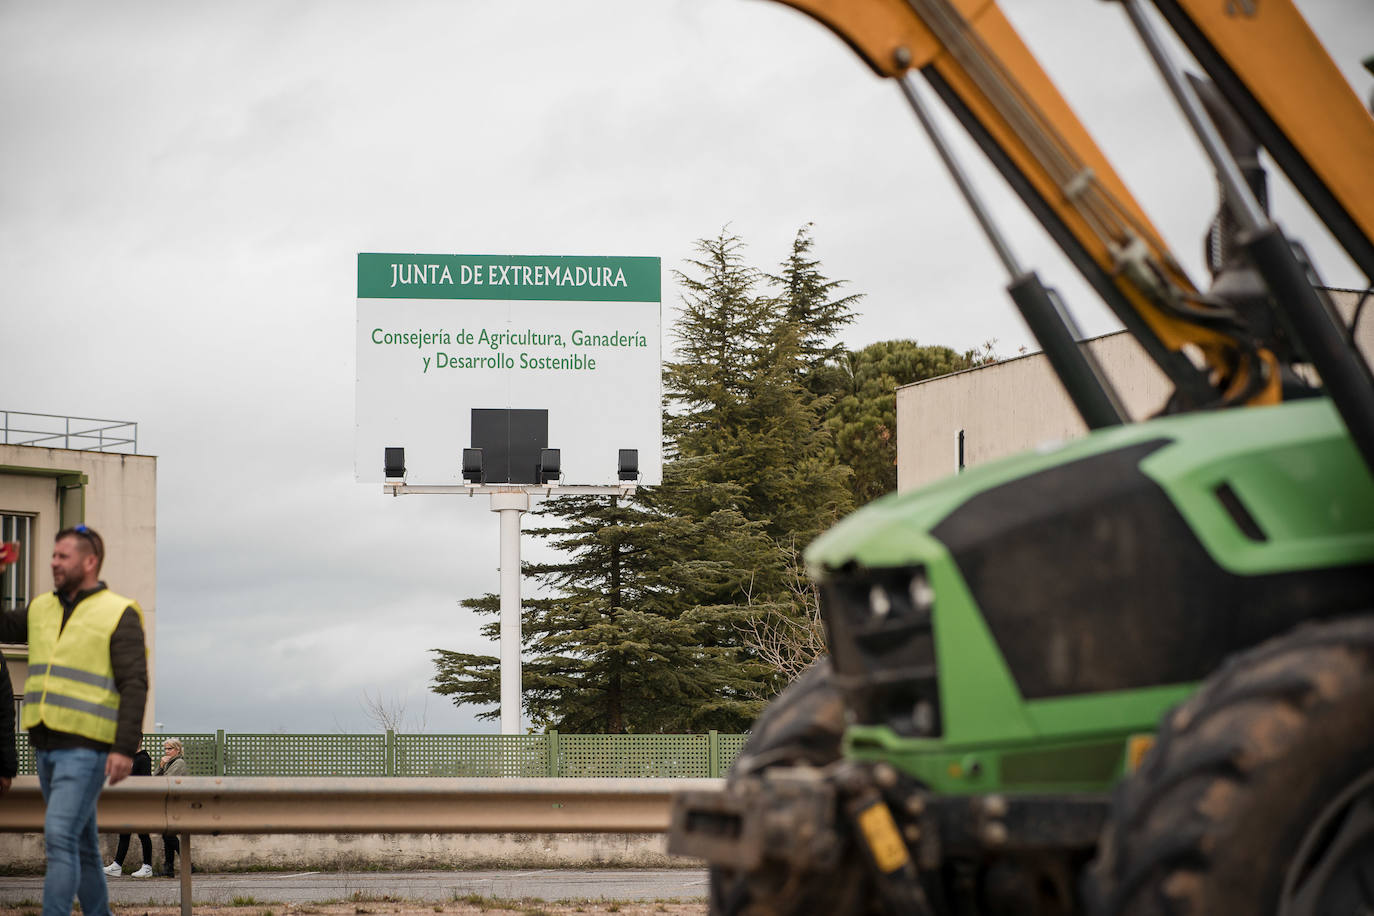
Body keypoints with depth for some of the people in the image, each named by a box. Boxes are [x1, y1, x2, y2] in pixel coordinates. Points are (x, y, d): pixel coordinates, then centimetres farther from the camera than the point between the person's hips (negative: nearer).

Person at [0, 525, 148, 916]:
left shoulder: (119, 614, -6)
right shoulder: (42, 609, 14)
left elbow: (134, 686, -11)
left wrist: (125, 748, -19)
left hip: (87, 747, -7)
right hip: (47, 746, 7)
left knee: (60, 837, -17)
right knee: (81, 844, 13)